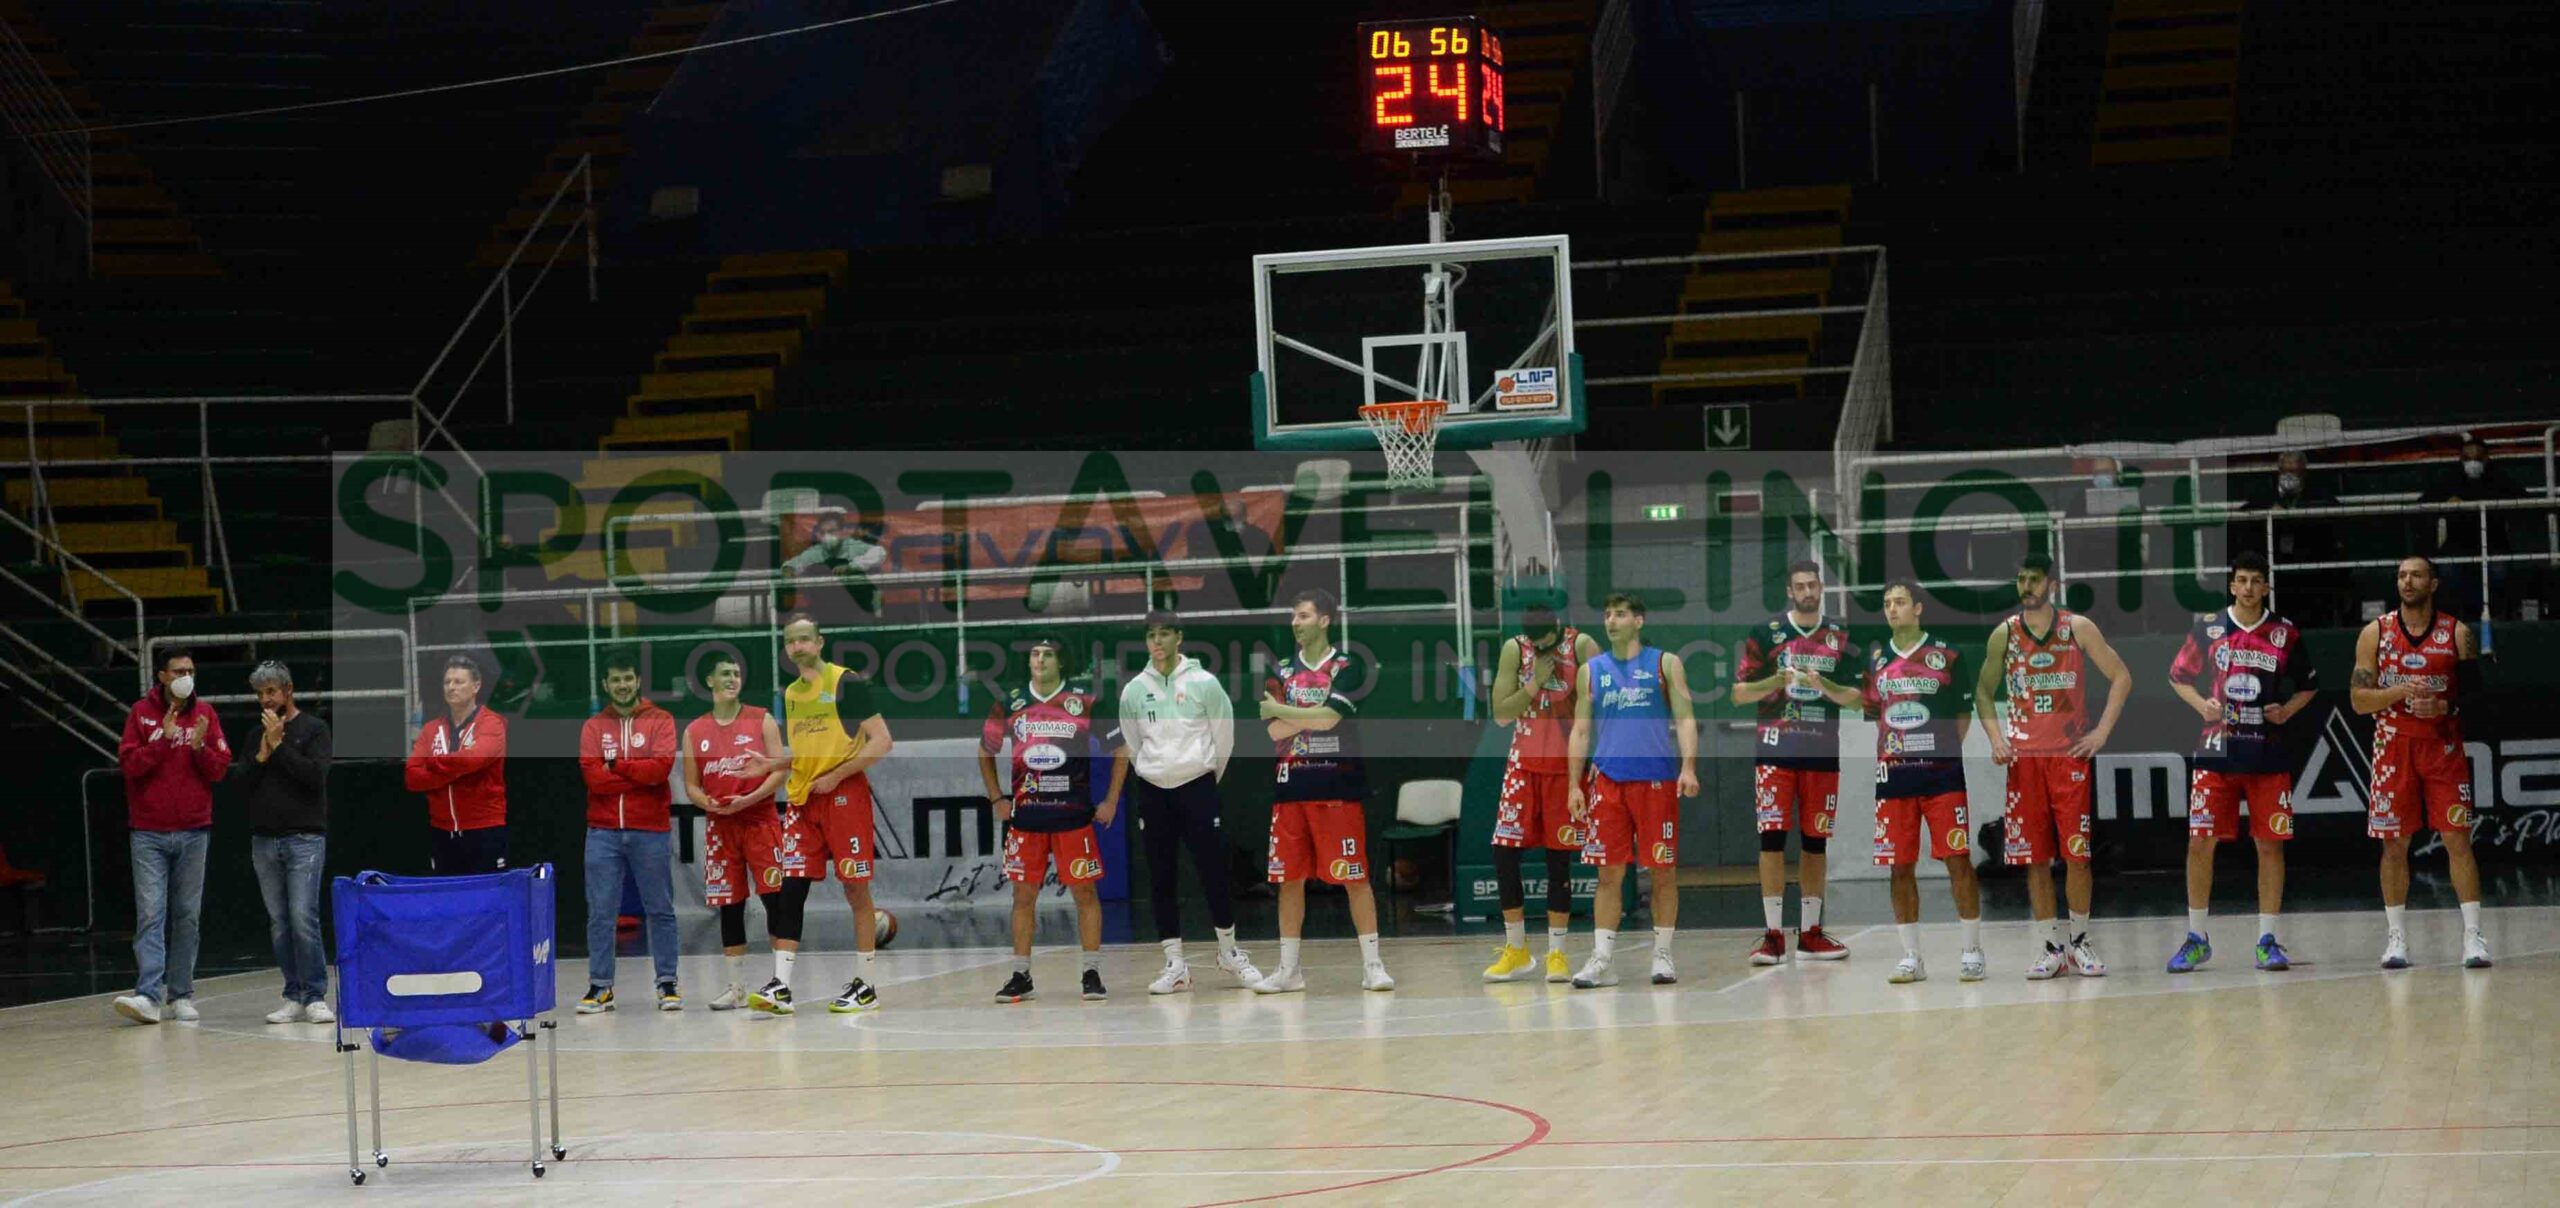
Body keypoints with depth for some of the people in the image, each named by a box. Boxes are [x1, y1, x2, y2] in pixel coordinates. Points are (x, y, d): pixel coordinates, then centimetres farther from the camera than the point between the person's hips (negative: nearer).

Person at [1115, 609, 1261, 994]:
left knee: (1214, 872, -2)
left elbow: (1223, 736, 5)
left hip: (1197, 786, -2)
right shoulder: (1134, 690, 3)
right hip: (1151, 790, 2)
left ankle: (1230, 952, 14)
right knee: (1161, 879, 2)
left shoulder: (1204, 683, -3)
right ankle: (1174, 965, 7)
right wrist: (1155, 776, 12)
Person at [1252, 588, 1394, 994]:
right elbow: (1274, 731, 2)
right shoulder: (1282, 671, 11)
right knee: (1289, 879, 5)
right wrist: (1315, 714, -9)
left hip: (1337, 784, -4)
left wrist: (1281, 710, -5)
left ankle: (1372, 964, 1)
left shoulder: (1347, 667, -1)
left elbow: (1328, 717, -14)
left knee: (1354, 877, -4)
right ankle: (1288, 970, 12)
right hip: (1291, 785, 4)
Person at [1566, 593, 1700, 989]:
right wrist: (1574, 784, 4)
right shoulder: (1591, 671, 12)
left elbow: (1685, 719, -1)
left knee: (1663, 870, 2)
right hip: (1607, 780, 2)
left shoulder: (1665, 663, 5)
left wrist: (1688, 767, -15)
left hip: (1656, 778, -2)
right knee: (1609, 871, 0)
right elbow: (1580, 731, 12)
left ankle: (1662, 954, 10)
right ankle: (1602, 959, 1)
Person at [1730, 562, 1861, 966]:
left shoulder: (1840, 639, 8)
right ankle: (1772, 935, -5)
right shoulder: (1766, 635, 2)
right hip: (1775, 750, -2)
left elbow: (1855, 698, 6)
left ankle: (1810, 932, 13)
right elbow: (1740, 692, 1)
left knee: (1815, 841, 6)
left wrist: (1823, 685, -12)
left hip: (1823, 752, 2)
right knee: (1772, 837, -7)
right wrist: (1778, 680, -15)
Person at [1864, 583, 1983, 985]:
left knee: (1958, 860, -5)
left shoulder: (1946, 656, 1)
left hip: (1941, 772, -3)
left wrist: (1944, 749, -2)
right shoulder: (1876, 661, 10)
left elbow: (1964, 714, 7)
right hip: (1893, 774, 3)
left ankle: (1972, 952, 2)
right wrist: (1889, 748, 7)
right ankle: (1910, 957, 11)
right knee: (1900, 866, 4)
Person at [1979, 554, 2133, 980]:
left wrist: (2103, 731, -4)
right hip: (2023, 756, 1)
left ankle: (2080, 940, 10)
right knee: (2033, 856, 0)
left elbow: (2121, 677, 4)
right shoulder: (2004, 634, 4)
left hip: (2071, 754, -1)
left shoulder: (2078, 628, 0)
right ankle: (2052, 945, 7)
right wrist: (1995, 736, -4)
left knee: (2077, 853, -3)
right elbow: (1983, 690, 11)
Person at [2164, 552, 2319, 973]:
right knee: (2200, 842, -2)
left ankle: (2268, 939, 8)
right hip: (2217, 752, 0)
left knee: (2271, 844, 0)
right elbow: (2178, 676, 12)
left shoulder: (2285, 633, 4)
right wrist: (2201, 704, -5)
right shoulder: (2208, 628, 3)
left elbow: (2308, 684, 14)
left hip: (2268, 754, 0)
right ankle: (2197, 938, 9)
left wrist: (2288, 710, -3)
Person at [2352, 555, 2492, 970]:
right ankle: (2396, 938, 11)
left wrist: (2446, 707, -16)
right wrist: (2400, 691, -17)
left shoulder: (2458, 633, 2)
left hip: (2443, 745, -1)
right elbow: (2359, 699, 0)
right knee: (2394, 843, 3)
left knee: (2457, 838, -6)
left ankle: (2473, 935, -4)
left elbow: (2477, 693, 3)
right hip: (2393, 746, 1)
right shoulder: (2375, 633, 3)